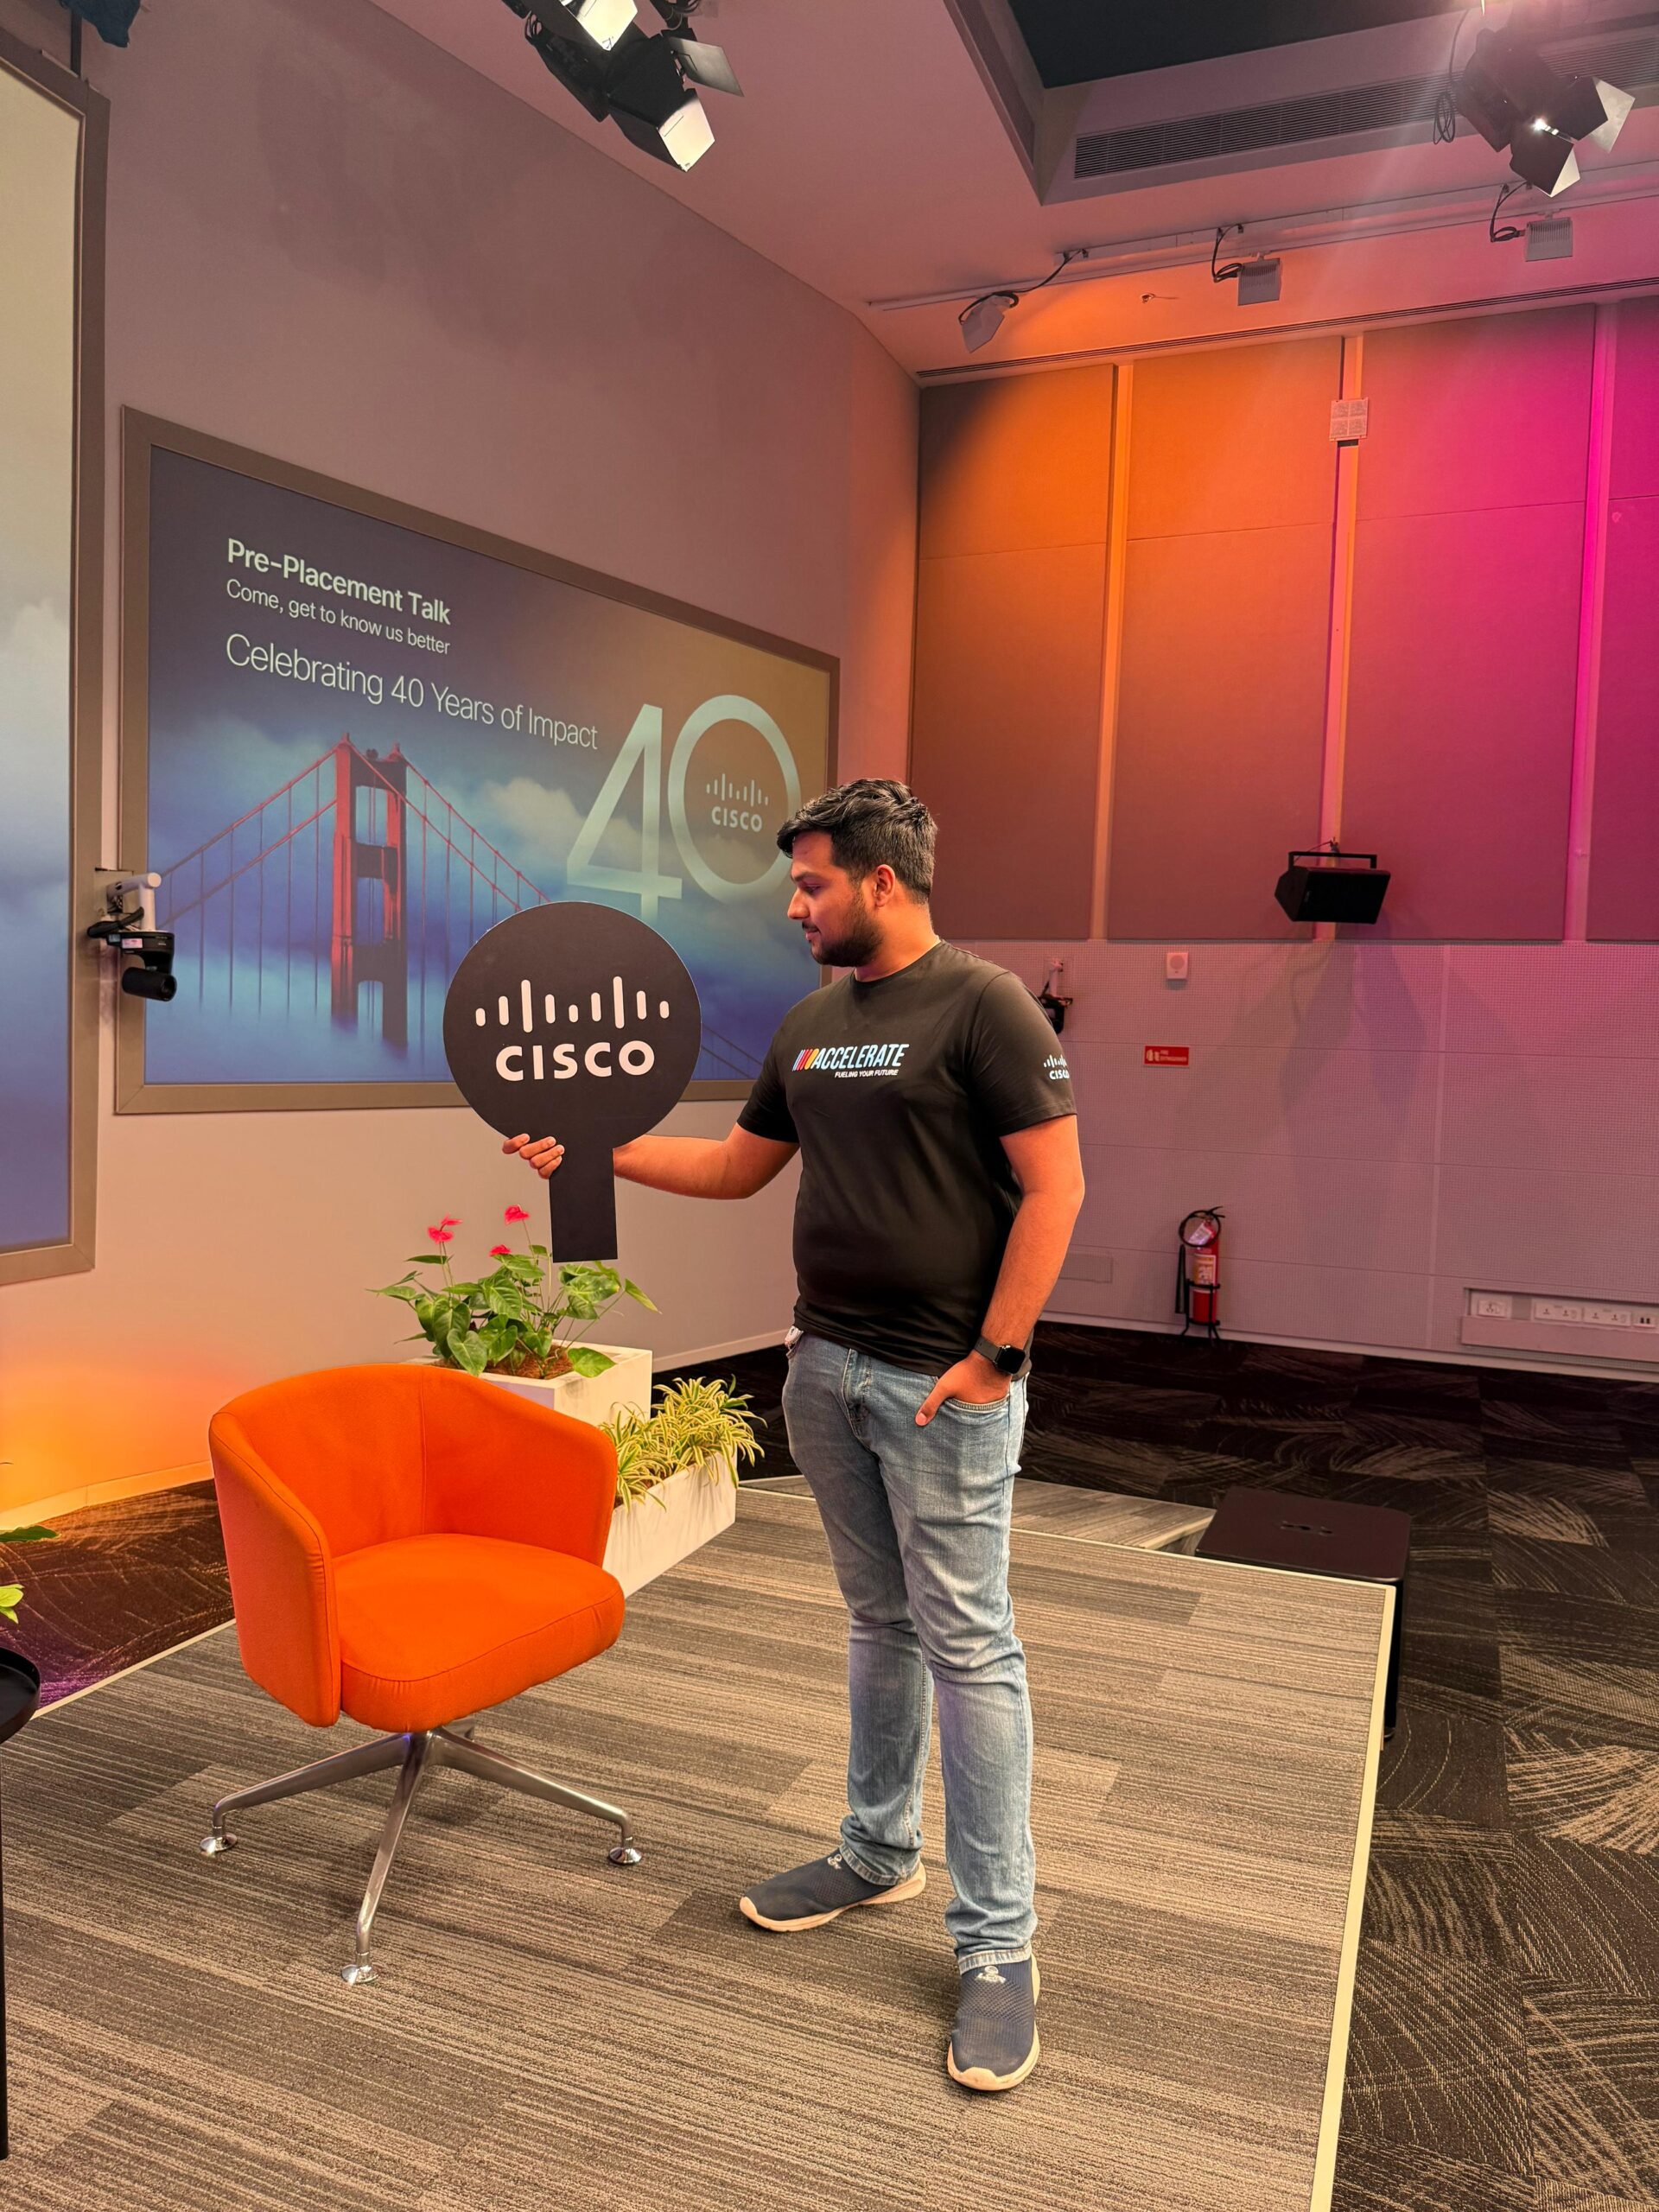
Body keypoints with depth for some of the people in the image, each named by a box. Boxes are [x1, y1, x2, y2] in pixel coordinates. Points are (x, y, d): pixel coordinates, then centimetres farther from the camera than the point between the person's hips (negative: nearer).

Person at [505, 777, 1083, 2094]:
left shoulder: (984, 1004, -11)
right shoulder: (812, 1023, 12)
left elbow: (1056, 1185, -15)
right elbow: (738, 1165, 19)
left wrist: (994, 1355, -17)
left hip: (942, 1385, -7)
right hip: (826, 1366, 7)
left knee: (967, 1645, 0)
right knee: (879, 1621, 19)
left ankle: (998, 1944, 13)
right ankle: (879, 1852, 35)